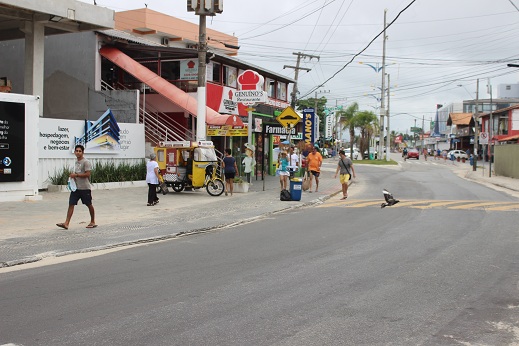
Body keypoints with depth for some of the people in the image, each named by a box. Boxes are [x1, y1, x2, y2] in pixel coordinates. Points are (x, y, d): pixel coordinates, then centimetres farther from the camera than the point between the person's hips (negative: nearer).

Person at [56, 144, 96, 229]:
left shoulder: (86, 162, -10)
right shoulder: (76, 162, 15)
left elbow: (87, 174, -18)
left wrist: (76, 175, -17)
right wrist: (72, 176, 7)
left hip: (85, 188, -7)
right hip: (75, 187, 7)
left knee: (89, 205, 6)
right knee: (71, 204, -3)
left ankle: (93, 222, 20)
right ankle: (66, 223, -7)